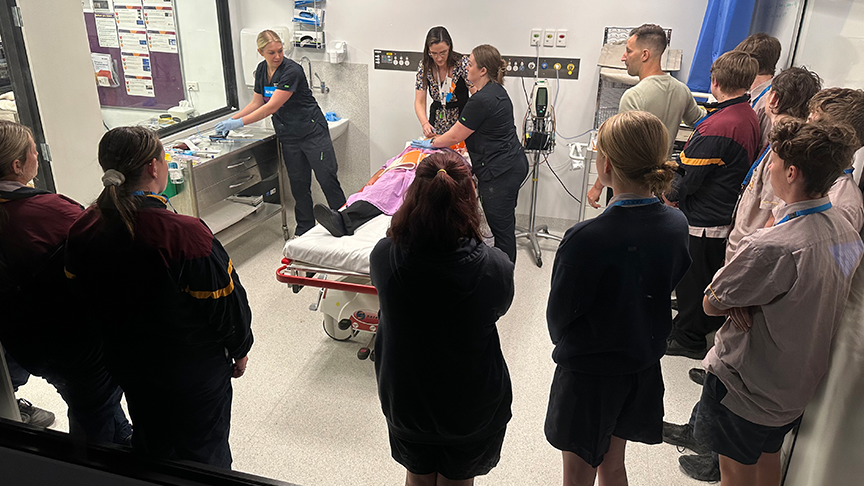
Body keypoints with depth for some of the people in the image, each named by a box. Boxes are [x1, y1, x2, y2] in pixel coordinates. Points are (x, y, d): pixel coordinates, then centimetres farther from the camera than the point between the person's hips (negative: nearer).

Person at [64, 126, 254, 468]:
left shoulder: (83, 231, -10)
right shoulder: (184, 235, -30)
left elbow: (81, 295, 5)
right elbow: (225, 302, -20)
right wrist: (240, 350, -2)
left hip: (128, 366, 6)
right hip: (193, 368, -6)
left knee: (151, 444, 28)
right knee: (203, 452, 17)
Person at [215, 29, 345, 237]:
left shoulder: (292, 71, -19)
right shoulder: (261, 70, 4)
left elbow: (272, 107, -22)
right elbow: (256, 103, 15)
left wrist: (240, 123, -20)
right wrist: (231, 119, 3)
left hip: (312, 132, -6)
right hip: (288, 136, 6)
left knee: (327, 179, -5)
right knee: (298, 183, 10)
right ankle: (304, 229, 21)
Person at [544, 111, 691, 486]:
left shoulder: (585, 240, -31)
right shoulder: (676, 225, -11)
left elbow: (558, 314, -17)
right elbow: (666, 289, 3)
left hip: (588, 374, -6)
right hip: (644, 367, 6)